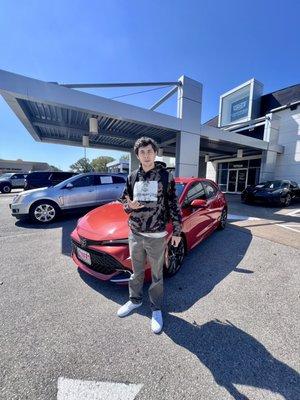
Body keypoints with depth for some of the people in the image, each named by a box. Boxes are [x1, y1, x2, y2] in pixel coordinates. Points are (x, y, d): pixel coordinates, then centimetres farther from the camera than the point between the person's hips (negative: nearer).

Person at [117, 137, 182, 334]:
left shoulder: (165, 176, -5)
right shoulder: (133, 177, 5)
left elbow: (174, 205, -4)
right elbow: (124, 200, 13)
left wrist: (177, 231, -3)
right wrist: (129, 206, -11)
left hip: (157, 236, -3)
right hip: (135, 234, 4)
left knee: (157, 275, 14)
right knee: (137, 272, 22)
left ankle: (157, 308, 38)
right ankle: (135, 300, 47)